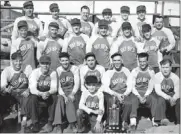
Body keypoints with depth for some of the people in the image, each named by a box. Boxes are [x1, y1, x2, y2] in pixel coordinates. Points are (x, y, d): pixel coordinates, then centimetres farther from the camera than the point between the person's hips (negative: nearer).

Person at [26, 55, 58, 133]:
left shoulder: (53, 73, -10)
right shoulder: (35, 72, -15)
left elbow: (54, 88, -15)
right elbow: (32, 89, -24)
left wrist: (48, 93, -38)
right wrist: (41, 94, -44)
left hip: (48, 94, 1)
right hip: (37, 94, -1)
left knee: (55, 97, -29)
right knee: (32, 99, -32)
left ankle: (50, 123, -19)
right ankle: (36, 125, -24)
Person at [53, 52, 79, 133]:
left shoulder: (74, 69, 2)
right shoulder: (58, 70, 3)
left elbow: (77, 83, -6)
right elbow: (58, 86, -3)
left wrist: (72, 94, -21)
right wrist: (64, 95, -20)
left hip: (73, 91, -1)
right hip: (62, 92, 1)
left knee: (70, 100, -32)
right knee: (60, 100, -31)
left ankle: (72, 125, -27)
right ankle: (58, 126, -31)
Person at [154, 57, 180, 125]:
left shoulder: (175, 77, -9)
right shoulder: (157, 76, -13)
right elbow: (158, 91, -18)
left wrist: (173, 99, -36)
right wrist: (168, 98, -33)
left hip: (172, 95, 1)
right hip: (162, 95, -1)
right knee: (161, 99, -34)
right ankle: (163, 119, -38)